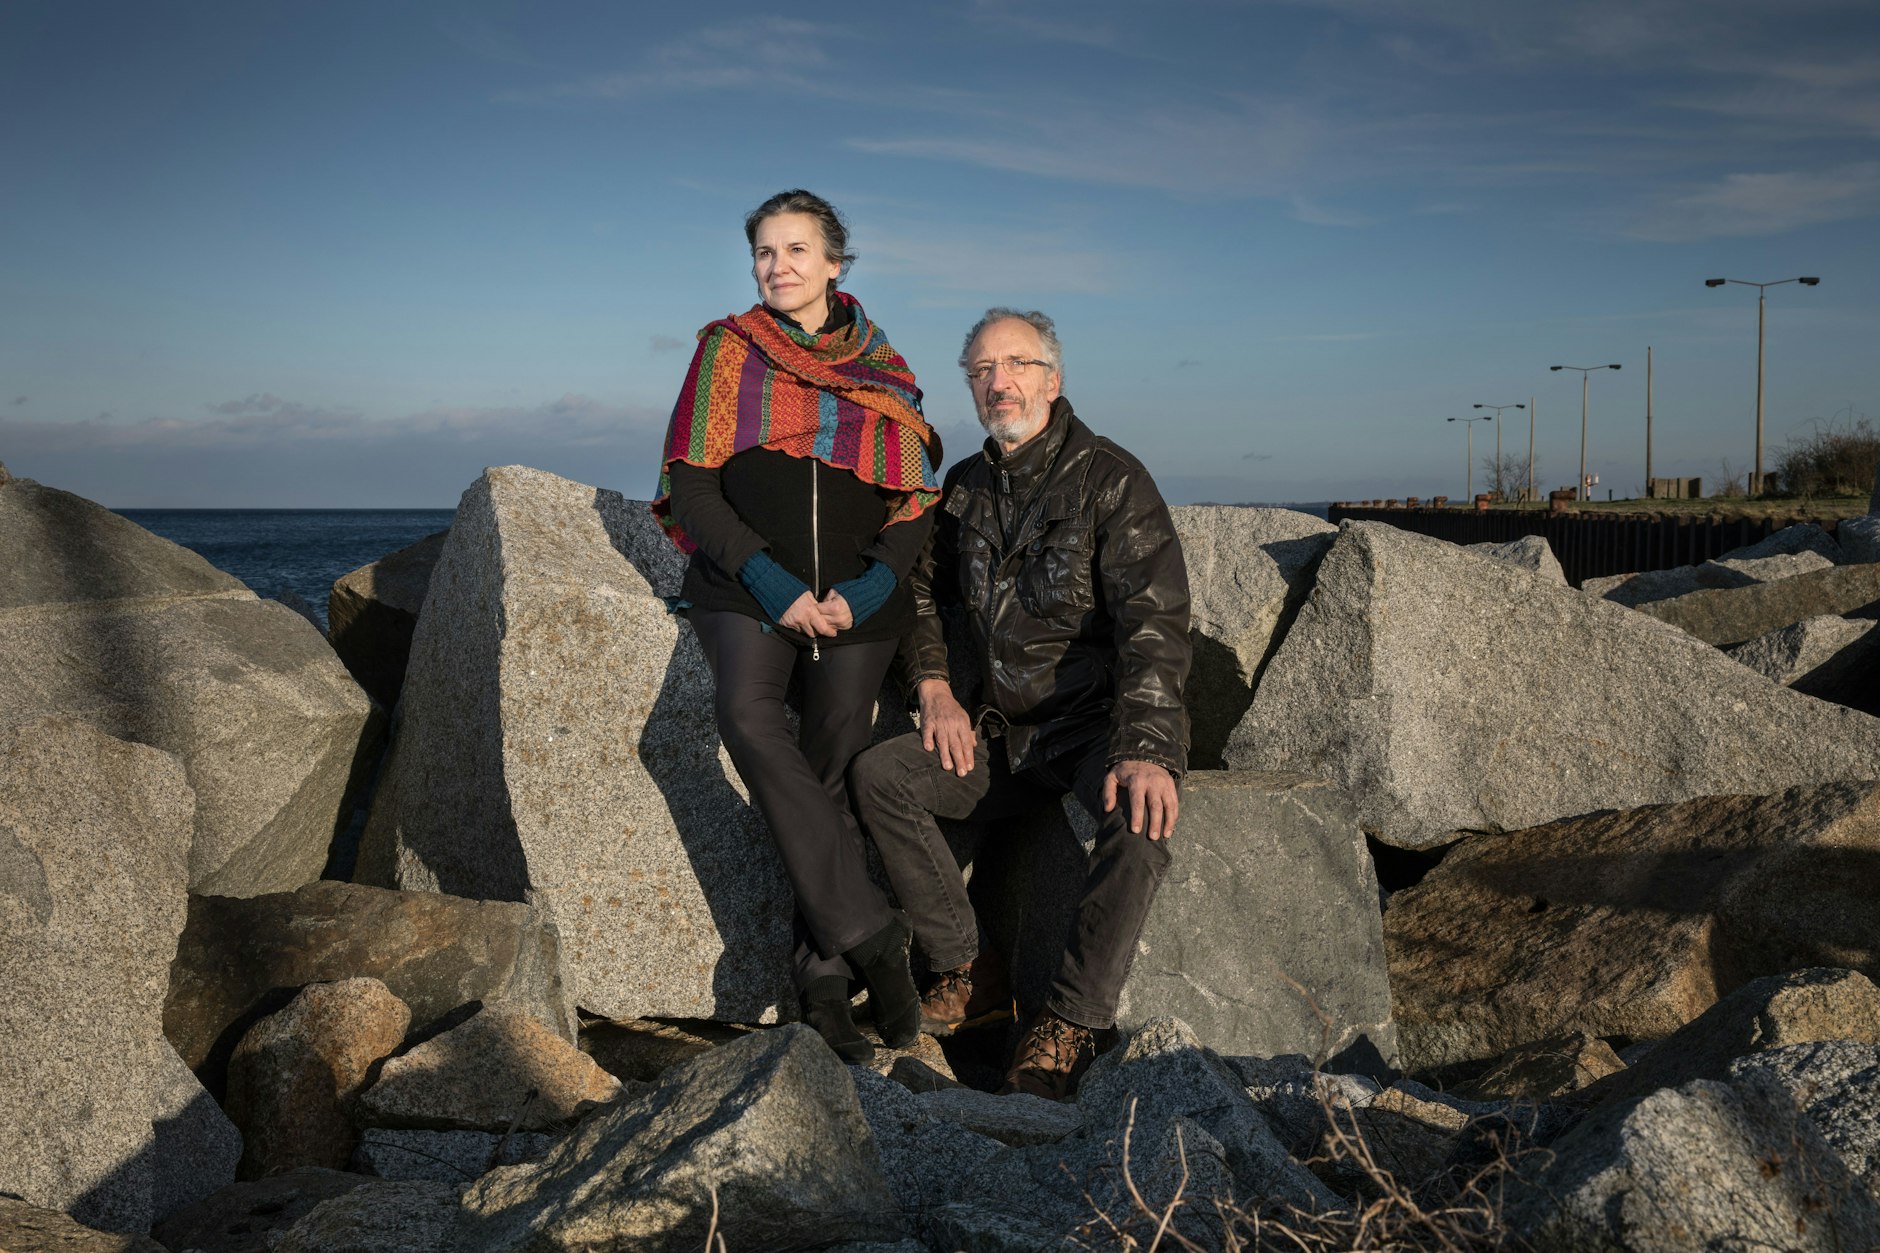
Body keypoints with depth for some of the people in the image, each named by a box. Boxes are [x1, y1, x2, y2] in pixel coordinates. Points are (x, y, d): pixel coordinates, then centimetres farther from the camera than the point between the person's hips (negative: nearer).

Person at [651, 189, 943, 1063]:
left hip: (859, 601, 2)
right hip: (746, 588, -1)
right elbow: (689, 488, 1)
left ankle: (825, 983, 6)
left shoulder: (884, 371, 13)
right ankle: (870, 933, -28)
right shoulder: (728, 351, 9)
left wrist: (864, 592, -8)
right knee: (748, 717, -29)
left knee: (829, 776, -3)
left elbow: (919, 503, 9)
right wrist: (772, 583, -11)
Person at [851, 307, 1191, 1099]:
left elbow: (1153, 621, -21)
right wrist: (934, 691, 5)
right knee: (877, 774, -12)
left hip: (1100, 722, -6)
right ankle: (971, 975, -6)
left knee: (1139, 816, -36)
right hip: (1006, 733, 6)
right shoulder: (966, 487, 8)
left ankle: (1070, 1025, -22)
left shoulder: (1111, 479, -11)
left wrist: (1144, 751, -34)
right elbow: (920, 589, 22)